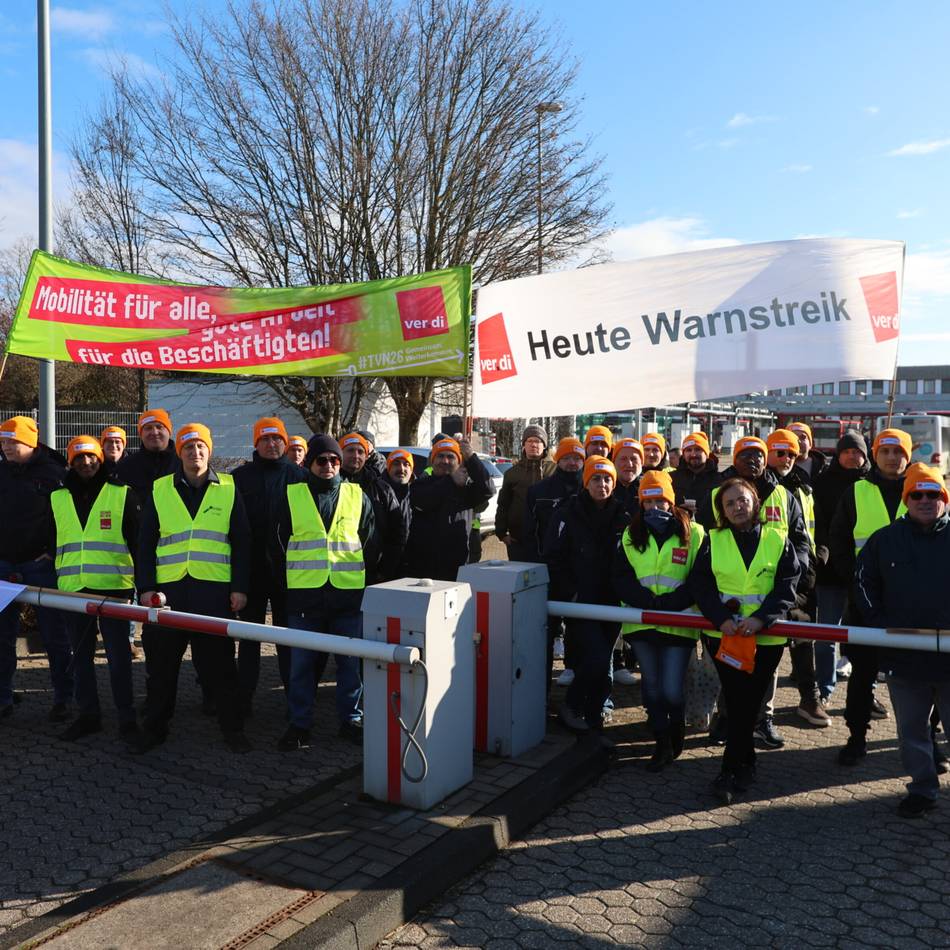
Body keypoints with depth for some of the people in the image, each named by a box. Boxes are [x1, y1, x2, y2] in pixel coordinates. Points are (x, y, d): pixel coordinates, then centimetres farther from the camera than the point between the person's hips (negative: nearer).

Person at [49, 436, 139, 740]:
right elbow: (51, 542, 17)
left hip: (114, 588, -4)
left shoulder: (122, 494, 2)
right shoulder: (57, 498, 12)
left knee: (118, 655, 0)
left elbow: (137, 540, 2)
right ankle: (88, 715, 22)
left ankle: (126, 717, 9)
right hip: (72, 589, 4)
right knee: (81, 656, 11)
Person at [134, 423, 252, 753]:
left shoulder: (228, 489, 6)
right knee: (161, 662, 10)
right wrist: (145, 587, 0)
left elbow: (242, 542, 5)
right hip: (169, 588, 1)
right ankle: (154, 727, 26)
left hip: (214, 590, -1)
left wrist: (240, 587, -1)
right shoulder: (160, 490, 8)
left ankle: (232, 728, 18)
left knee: (219, 662, 5)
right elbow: (145, 543, 8)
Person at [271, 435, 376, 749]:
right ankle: (299, 723, 19)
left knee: (350, 661, 8)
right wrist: (294, 578, 7)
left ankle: (350, 719, 23)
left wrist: (358, 576, 9)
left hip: (349, 594, 1)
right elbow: (278, 545, 9)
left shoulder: (357, 496, 6)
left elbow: (370, 545, 13)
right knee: (302, 662, 6)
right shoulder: (291, 496, 3)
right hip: (305, 595, -1)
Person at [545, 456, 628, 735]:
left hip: (611, 602, 4)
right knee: (597, 657, -15)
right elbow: (553, 557, -6)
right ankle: (571, 706, 8)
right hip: (580, 602, -4)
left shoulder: (621, 515, 5)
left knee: (603, 660, 11)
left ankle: (593, 714, 27)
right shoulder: (568, 513, -6)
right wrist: (569, 594, -12)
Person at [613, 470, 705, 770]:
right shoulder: (630, 535, 7)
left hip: (678, 624, -3)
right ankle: (662, 742, 27)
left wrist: (667, 603, -19)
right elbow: (621, 579, 1)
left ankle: (677, 730, 27)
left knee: (672, 691, -3)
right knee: (651, 687, 11)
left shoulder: (694, 534, -2)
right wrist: (648, 601, -16)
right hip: (640, 623, 3)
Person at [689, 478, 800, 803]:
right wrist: (722, 619, -15)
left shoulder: (778, 540, 5)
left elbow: (787, 587, -1)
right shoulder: (713, 541, 6)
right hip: (723, 633, 0)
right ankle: (745, 763, 15)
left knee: (748, 701, 2)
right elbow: (699, 584, 0)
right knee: (737, 700, -1)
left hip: (766, 635, 0)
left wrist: (760, 618, -16)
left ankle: (731, 770, 14)